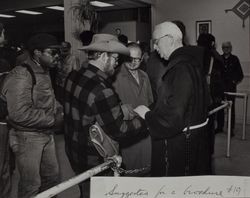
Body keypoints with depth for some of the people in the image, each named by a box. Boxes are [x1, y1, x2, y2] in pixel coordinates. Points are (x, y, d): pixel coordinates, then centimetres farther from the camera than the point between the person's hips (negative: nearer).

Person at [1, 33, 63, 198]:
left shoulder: (44, 73, 10)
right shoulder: (21, 75, -19)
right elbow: (20, 113, -28)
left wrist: (59, 110, 1)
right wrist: (52, 119, -20)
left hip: (46, 134, 9)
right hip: (28, 137, -9)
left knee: (52, 176, 18)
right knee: (31, 185, 3)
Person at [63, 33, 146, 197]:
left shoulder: (74, 76, -1)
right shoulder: (101, 90, -29)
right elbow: (118, 131, -22)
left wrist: (119, 109, 5)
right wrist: (144, 120, -10)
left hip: (74, 152, 8)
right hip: (94, 161, -8)